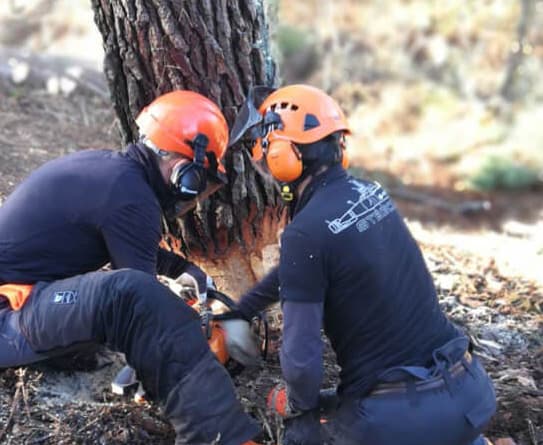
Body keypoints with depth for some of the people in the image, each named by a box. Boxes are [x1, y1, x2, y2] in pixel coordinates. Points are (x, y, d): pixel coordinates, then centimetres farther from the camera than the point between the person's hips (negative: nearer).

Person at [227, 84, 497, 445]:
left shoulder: (306, 231, -16)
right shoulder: (370, 192, 7)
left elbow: (302, 358, -15)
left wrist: (299, 408, 5)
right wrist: (240, 311, 29)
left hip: (397, 413, -7)